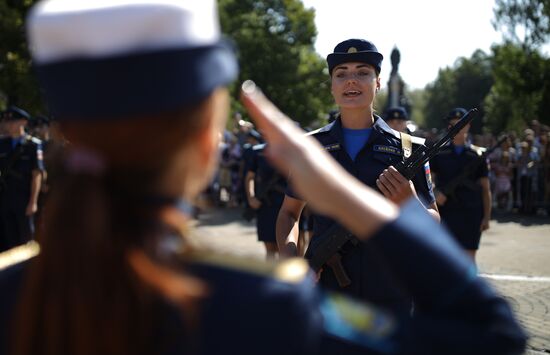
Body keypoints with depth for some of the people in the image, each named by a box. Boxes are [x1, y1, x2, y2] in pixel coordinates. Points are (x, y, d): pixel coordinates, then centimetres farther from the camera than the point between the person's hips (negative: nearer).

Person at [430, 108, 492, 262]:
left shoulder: (477, 154, 5)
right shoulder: (439, 153, 5)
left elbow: (485, 188, 6)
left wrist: (487, 216, 0)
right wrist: (435, 193, -15)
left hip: (471, 213, 0)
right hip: (445, 212, 0)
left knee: (468, 256, 0)